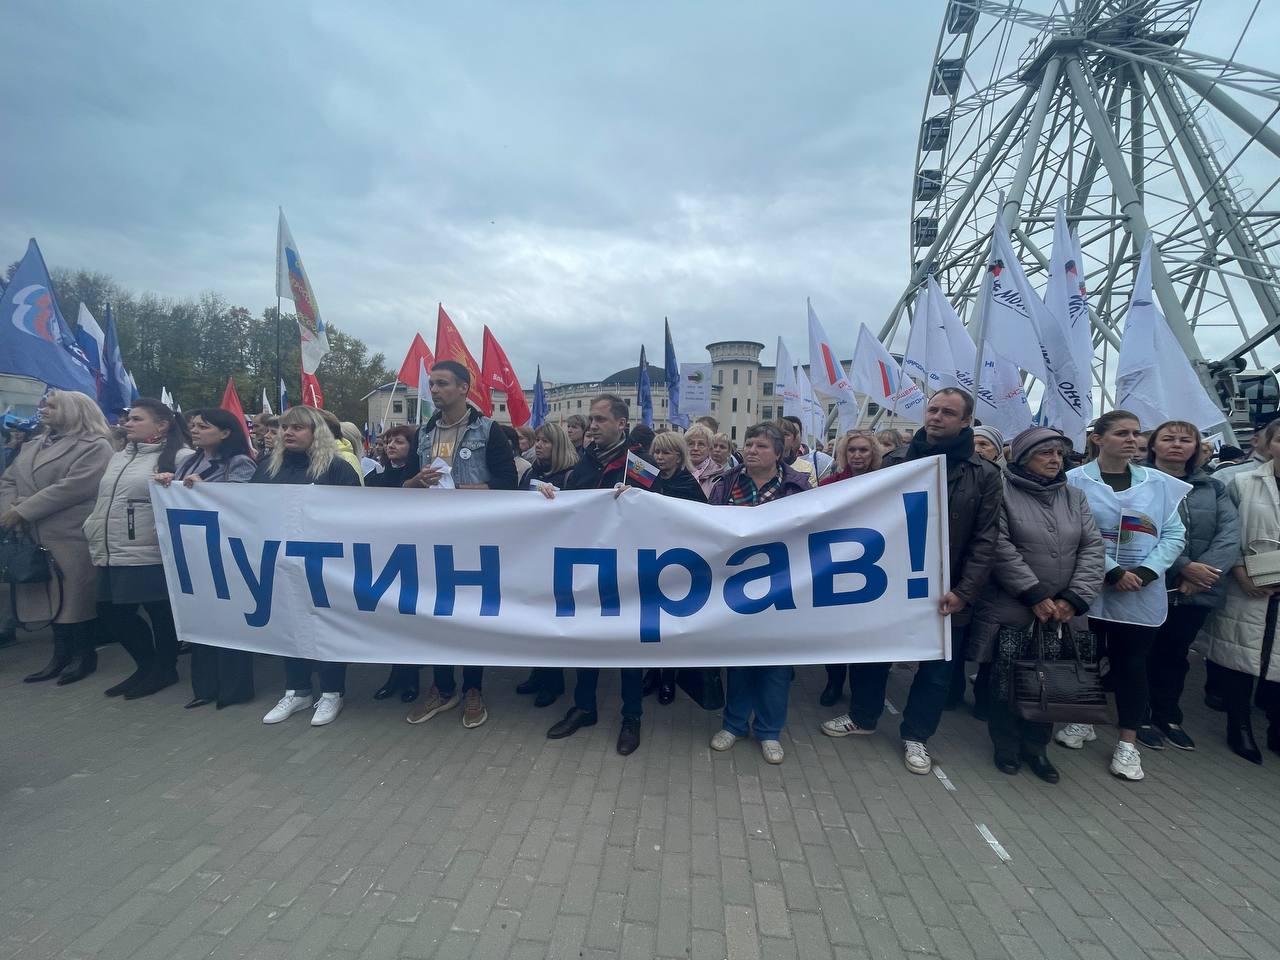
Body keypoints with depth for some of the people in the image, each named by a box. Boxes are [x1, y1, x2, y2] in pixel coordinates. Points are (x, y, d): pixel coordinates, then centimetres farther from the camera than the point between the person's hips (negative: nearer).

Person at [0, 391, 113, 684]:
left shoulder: (94, 447, -7)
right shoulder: (31, 446, 19)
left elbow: (71, 487, -17)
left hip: (74, 536, -7)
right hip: (37, 537, 7)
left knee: (77, 596, 1)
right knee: (52, 596, 12)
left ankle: (84, 654, 14)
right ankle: (61, 654, 23)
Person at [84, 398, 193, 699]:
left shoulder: (180, 457, -9)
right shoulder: (119, 457, 16)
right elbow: (103, 502, 24)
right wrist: (95, 537, 20)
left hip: (152, 557, -8)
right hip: (114, 557, 9)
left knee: (161, 615, 4)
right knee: (114, 614, 15)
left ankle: (164, 669, 24)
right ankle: (146, 666, 33)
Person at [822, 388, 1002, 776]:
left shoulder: (984, 475, -3)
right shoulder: (896, 461, 0)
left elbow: (983, 541, -5)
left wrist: (963, 593, -13)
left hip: (945, 595, -1)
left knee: (936, 670, 13)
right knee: (871, 654, 14)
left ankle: (916, 736, 34)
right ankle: (862, 717, 37)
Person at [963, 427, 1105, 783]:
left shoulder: (1075, 496, 10)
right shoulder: (1002, 492, -6)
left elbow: (1092, 548, 4)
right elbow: (1001, 549, -13)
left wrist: (1074, 598, -8)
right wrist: (1036, 595, -14)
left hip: (1061, 611, 4)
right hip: (1011, 608, -4)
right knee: (1006, 682, 4)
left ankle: (1036, 746, 28)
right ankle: (1006, 746, 23)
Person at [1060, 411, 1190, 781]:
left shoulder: (1161, 484, 6)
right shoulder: (1075, 481, -7)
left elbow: (1174, 535, 3)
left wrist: (1145, 572, -11)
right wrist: (1112, 571, -17)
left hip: (1141, 595, 2)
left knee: (1131, 664, 8)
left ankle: (1128, 743, 20)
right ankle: (1082, 722, 31)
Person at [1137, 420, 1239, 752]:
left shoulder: (1212, 488, 11)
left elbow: (1230, 532, -2)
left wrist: (1207, 568, -17)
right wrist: (1184, 566, -21)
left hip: (1197, 589, 5)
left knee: (1175, 654, 17)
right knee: (1141, 653, 6)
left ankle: (1169, 717, 32)